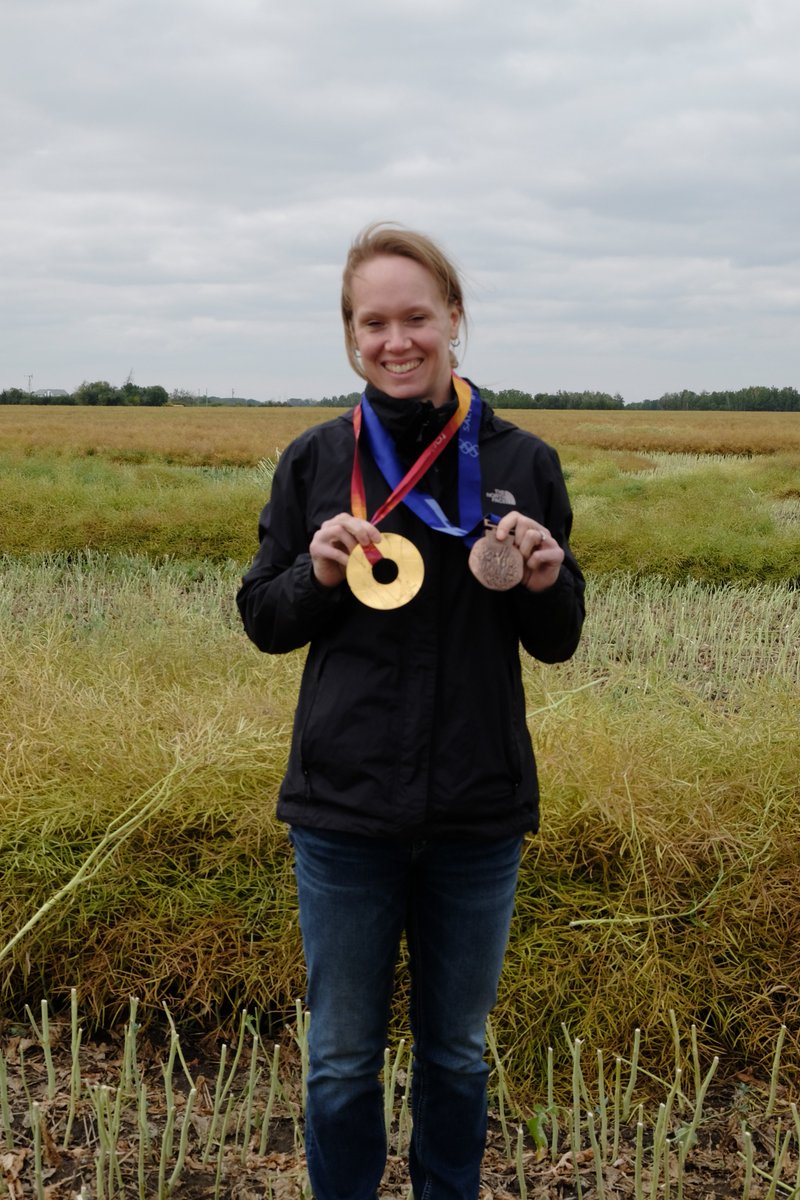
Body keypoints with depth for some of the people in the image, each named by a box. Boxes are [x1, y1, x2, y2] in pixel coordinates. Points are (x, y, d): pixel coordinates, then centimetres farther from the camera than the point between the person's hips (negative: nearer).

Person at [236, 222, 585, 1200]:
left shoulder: (523, 464, -2)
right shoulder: (314, 461, -2)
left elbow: (557, 643, 4)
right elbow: (263, 621, 2)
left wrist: (545, 583, -18)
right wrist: (320, 575, -18)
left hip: (479, 811, 1)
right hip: (344, 808, 0)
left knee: (456, 1049, 19)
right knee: (341, 1057, 14)